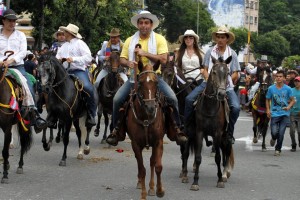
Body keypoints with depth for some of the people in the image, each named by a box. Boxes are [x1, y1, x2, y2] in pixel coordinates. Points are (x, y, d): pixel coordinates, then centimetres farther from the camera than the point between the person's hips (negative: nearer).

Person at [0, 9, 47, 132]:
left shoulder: (20, 35, 12)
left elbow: (23, 52, 1)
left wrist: (11, 60, -15)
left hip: (18, 66, 0)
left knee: (29, 87, -21)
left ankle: (35, 117, -26)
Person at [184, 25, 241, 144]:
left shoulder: (232, 54, 7)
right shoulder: (210, 52, 9)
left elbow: (235, 74, 6)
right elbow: (205, 70, 9)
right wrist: (208, 78, -10)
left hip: (226, 85, -1)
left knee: (236, 107, -24)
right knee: (189, 99, -18)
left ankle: (229, 133, -6)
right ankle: (186, 127, -5)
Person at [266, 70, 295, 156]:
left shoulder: (288, 89, -1)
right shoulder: (271, 88, 2)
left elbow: (292, 100, 6)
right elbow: (268, 100, 13)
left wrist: (289, 107, -14)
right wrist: (268, 110, -1)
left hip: (284, 114, 0)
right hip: (274, 114, 0)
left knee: (281, 133, -6)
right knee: (274, 132, -12)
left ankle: (278, 149, 14)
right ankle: (273, 138, 26)